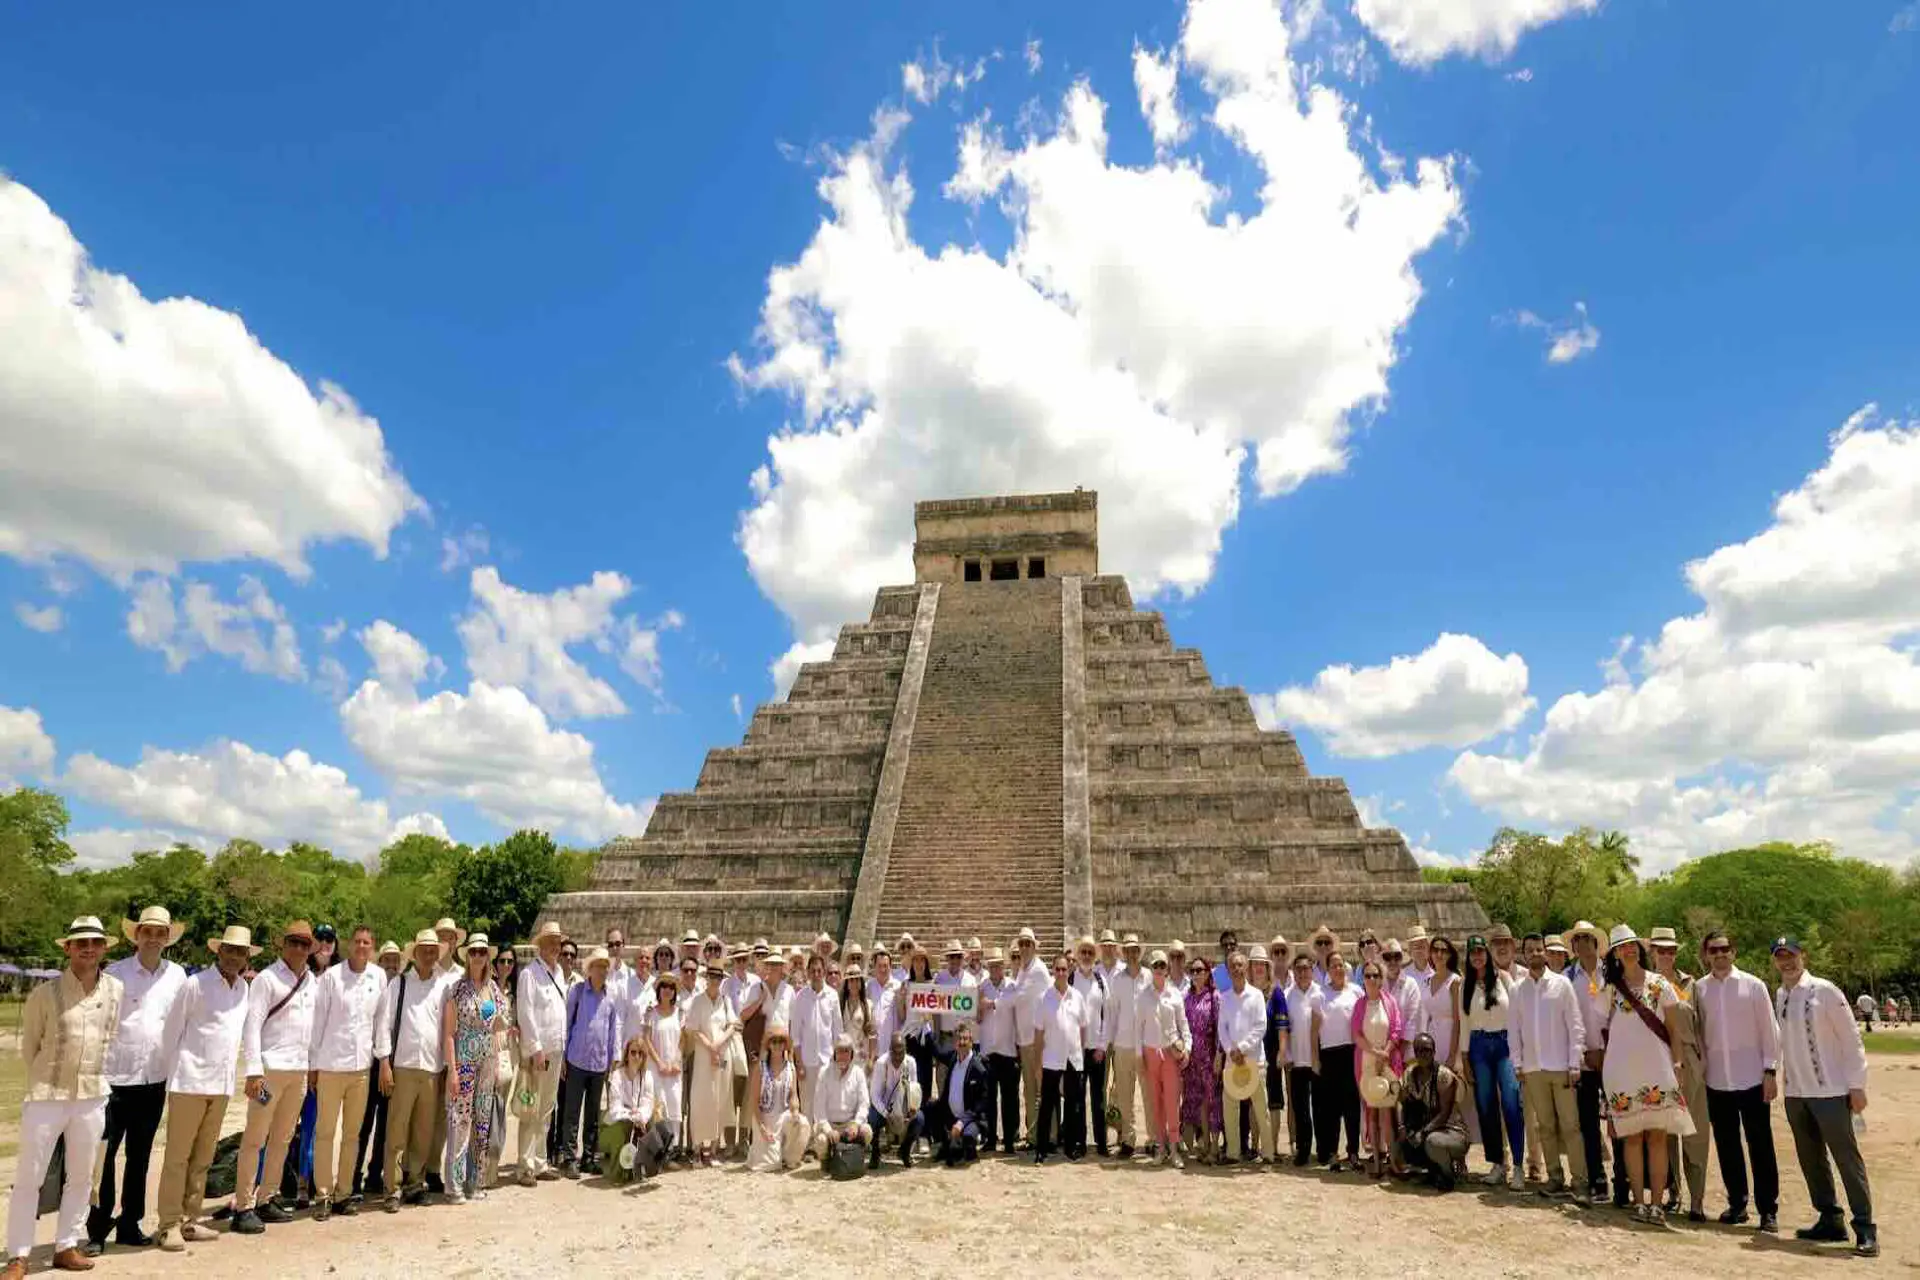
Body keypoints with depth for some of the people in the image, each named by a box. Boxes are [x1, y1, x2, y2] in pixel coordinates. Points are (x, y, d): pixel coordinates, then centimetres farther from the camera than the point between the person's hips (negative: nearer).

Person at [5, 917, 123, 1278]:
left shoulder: (116, 990, -1)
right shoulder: (45, 993, -10)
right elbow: (28, 1044, 3)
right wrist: (42, 1079, 9)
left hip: (92, 1097, 3)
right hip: (46, 1095, -3)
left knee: (81, 1177, 11)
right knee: (28, 1177, 3)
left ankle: (66, 1246, 23)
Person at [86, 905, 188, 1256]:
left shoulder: (177, 975, 5)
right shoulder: (115, 973, -3)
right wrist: (96, 1071, -10)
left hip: (154, 1081, 3)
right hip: (115, 1078, -3)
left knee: (140, 1156, 12)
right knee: (102, 1154, -1)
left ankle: (129, 1224, 23)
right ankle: (97, 1229, 12)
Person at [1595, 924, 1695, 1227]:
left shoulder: (1659, 984, 5)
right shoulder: (1610, 988, 5)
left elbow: (1672, 1028, 7)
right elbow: (1605, 1028, 10)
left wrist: (1677, 1063, 1)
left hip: (1657, 1066, 0)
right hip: (1622, 1069, 0)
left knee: (1658, 1136, -1)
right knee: (1632, 1137, 2)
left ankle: (1656, 1203, 4)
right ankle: (1639, 1201, 8)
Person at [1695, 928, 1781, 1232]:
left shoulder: (1753, 985, -3)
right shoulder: (1699, 989, 3)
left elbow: (1769, 1030, -2)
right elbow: (1697, 1031, 6)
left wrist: (1770, 1071, -7)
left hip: (1752, 1079, -2)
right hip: (1717, 1080, 2)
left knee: (1760, 1146, 3)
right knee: (1727, 1145, 11)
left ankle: (1768, 1210, 11)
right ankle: (1737, 1204, 23)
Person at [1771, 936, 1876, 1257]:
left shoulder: (1824, 991, -9)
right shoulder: (1779, 996, 8)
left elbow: (1851, 1038, -9)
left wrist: (1856, 1085, -11)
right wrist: (1780, 1076, 8)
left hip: (1830, 1090, -6)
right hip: (1795, 1092, 6)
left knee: (1847, 1157, -3)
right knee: (1811, 1159, 12)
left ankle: (1865, 1229, 4)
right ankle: (1830, 1221, 23)